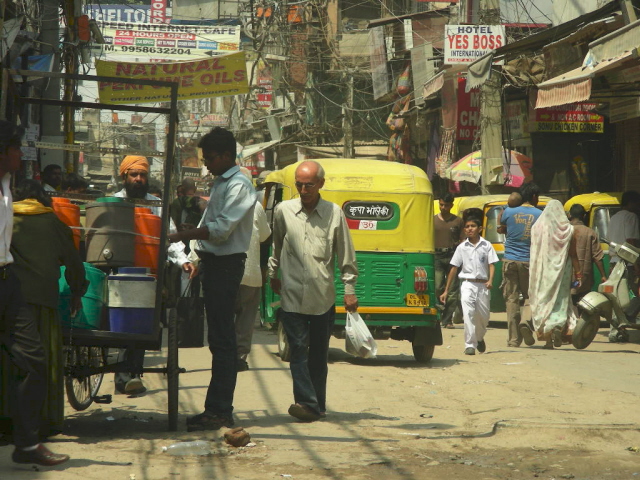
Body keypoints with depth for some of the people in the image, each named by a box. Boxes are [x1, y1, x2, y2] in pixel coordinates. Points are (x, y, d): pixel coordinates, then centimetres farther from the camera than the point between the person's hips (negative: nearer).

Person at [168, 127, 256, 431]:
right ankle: (216, 408, 14)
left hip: (226, 264, -10)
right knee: (219, 339, 11)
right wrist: (199, 258, 17)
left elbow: (222, 228, -21)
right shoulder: (220, 183, 19)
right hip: (213, 262, 10)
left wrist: (181, 236, -22)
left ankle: (220, 411, -9)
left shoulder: (239, 186, -12)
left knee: (222, 339, -9)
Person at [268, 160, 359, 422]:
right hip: (293, 295, 0)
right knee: (299, 350, -10)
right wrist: (273, 275, 24)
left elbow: (346, 256, 5)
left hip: (323, 298, 0)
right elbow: (275, 246, 20)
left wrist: (349, 290, 3)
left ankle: (317, 405, 15)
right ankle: (307, 403, -15)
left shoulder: (334, 213, 1)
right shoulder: (283, 211, 4)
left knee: (319, 354, 7)